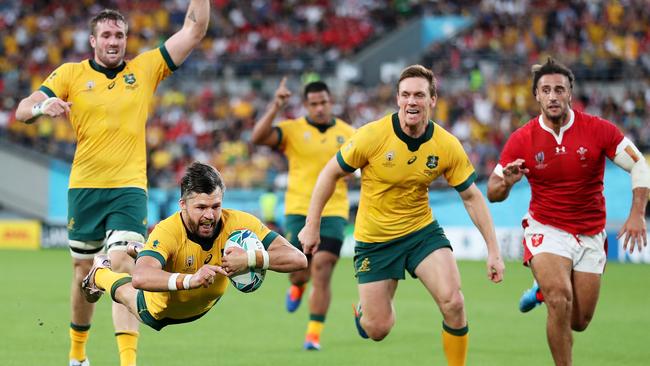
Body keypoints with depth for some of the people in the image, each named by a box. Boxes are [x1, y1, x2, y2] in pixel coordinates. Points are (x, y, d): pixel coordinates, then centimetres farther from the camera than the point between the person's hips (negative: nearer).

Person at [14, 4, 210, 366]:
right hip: (84, 188, 1)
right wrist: (42, 106, -25)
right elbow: (23, 110, -3)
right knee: (85, 271, 11)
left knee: (123, 265, -17)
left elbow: (194, 31, 4)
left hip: (129, 188, -1)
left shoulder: (146, 68, 6)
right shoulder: (71, 74, 3)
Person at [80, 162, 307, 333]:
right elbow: (140, 278, -60)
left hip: (204, 307, 4)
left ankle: (139, 252, 59)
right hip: (158, 313, -4)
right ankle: (100, 272, 56)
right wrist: (189, 279, -75)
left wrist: (251, 259, -56)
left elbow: (298, 259, -39)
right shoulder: (167, 232, -45)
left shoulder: (241, 224, -37)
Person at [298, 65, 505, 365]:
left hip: (422, 231, 1)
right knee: (377, 330, 1)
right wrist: (312, 226, -6)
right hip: (374, 238, -1)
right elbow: (330, 173, -7)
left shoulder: (447, 146, -12)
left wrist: (493, 250, -6)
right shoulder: (372, 136, -19)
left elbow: (472, 197, -3)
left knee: (453, 302, -21)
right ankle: (364, 308, 40)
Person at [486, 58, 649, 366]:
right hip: (546, 230, -2)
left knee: (579, 322, 6)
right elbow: (493, 193, -2)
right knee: (560, 300, -28)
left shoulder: (598, 129, -11)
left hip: (590, 235, 2)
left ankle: (545, 290, 40)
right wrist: (506, 182, -27)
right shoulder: (521, 140, -9)